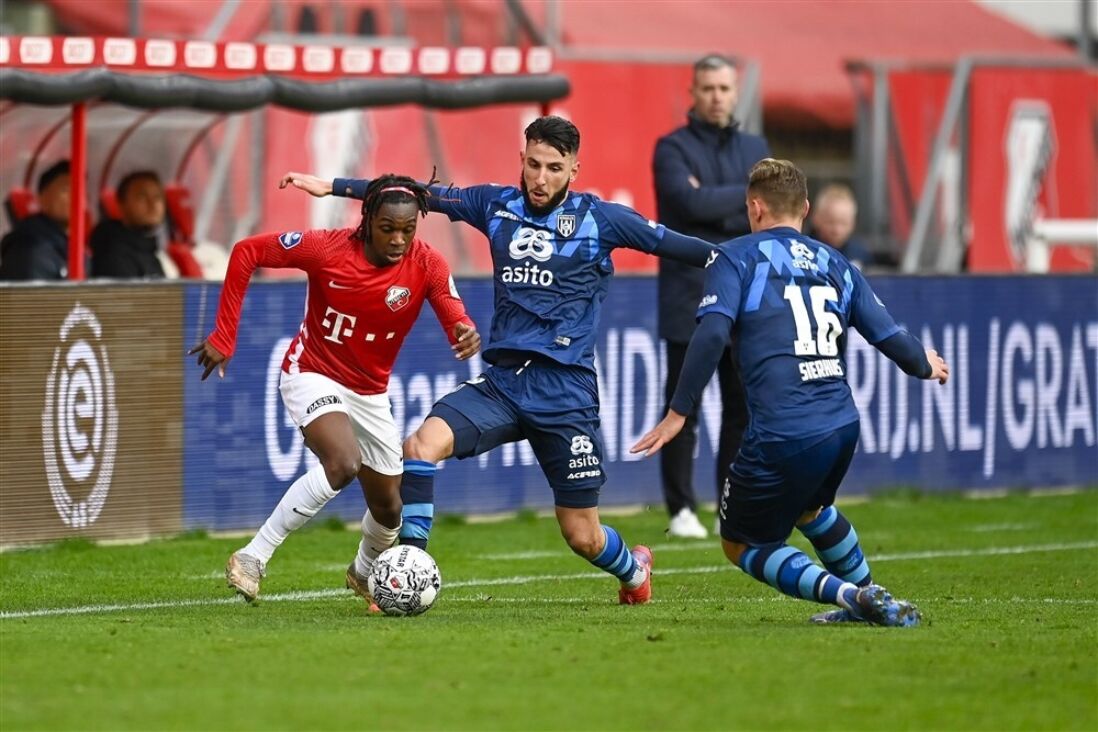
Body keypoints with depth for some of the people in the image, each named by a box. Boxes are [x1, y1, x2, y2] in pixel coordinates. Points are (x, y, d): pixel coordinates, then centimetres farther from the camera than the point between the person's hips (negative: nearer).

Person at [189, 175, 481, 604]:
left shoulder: (426, 266, -15)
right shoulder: (326, 250, -22)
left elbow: (454, 316, -28)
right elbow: (247, 253, -14)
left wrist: (465, 333, -54)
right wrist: (224, 338, -13)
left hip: (369, 393, 5)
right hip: (313, 375, -5)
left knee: (389, 509, 12)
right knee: (344, 463, -33)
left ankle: (365, 572, 47)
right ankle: (252, 559, -25)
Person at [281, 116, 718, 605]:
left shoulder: (598, 219, -1)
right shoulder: (498, 206, 7)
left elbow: (672, 244, -1)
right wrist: (330, 187, 7)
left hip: (566, 390, -3)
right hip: (502, 382, 3)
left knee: (583, 537, 3)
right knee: (423, 444, -25)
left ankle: (633, 568, 39)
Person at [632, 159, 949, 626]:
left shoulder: (736, 258, 2)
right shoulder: (835, 264, 16)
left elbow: (711, 336, -13)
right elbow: (889, 336, 15)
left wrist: (678, 412, -9)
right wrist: (925, 366, 37)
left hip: (782, 436, -6)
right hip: (842, 425, 6)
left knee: (740, 543, 12)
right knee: (810, 507, 36)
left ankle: (845, 594, -7)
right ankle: (870, 600, 41)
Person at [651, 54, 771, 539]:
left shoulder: (755, 149, 13)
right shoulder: (673, 148, 0)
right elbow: (692, 203, -17)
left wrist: (715, 209, -9)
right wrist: (747, 195, -8)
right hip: (690, 300, -4)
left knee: (744, 407, 4)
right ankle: (682, 511, 2)